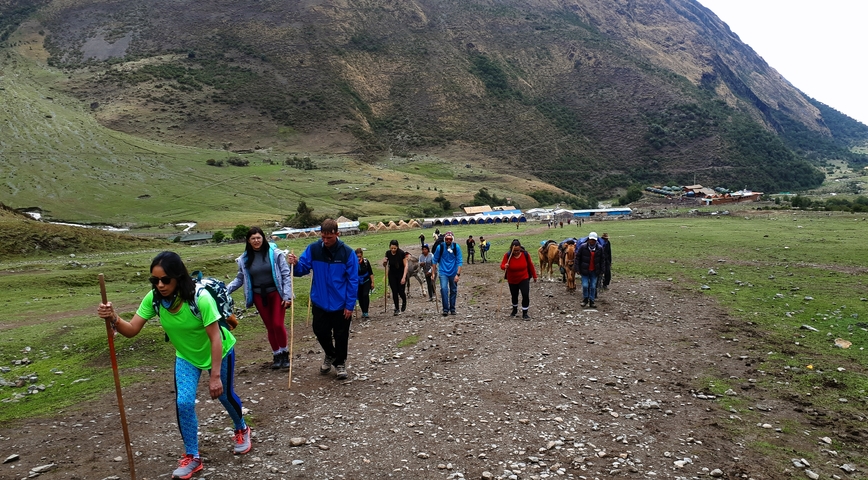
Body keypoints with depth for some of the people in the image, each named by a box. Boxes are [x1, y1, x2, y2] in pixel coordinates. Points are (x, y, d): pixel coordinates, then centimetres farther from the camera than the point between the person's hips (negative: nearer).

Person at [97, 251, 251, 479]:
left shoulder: (200, 298, -37)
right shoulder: (153, 299, -23)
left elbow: (215, 338, -32)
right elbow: (132, 330, -20)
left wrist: (215, 376, -28)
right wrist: (113, 318, -42)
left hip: (219, 352, -3)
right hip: (186, 356, 4)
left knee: (225, 395, 13)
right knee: (183, 403, -8)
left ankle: (241, 430, 44)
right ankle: (191, 457, 12)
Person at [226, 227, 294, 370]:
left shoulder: (275, 253, -9)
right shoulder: (244, 259, 1)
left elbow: (286, 274, -8)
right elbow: (240, 279, 10)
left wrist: (287, 295, -12)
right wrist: (225, 290, -4)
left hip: (276, 293, -3)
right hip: (259, 296, 3)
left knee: (278, 324, -9)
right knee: (269, 326, 10)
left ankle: (285, 354, 11)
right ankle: (277, 355, 23)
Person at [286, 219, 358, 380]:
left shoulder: (347, 253, -13)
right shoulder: (313, 249, -7)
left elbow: (353, 281, -10)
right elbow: (302, 269, -3)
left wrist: (350, 305, -12)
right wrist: (295, 264, -27)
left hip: (341, 304, -2)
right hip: (319, 302, 2)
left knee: (341, 335, 10)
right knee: (320, 332, 12)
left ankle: (340, 363, 31)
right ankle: (330, 355, 41)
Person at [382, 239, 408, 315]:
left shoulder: (402, 253, -20)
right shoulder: (388, 253, -10)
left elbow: (405, 265, -16)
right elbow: (385, 265, 2)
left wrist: (404, 277, -24)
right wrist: (384, 262, -22)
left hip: (401, 274, -3)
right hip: (392, 275, 3)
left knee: (401, 291, -4)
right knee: (394, 292, -2)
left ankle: (404, 302, 29)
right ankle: (396, 309, 10)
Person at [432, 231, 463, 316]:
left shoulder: (456, 247, -9)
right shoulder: (440, 247, -8)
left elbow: (459, 261, -7)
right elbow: (435, 260, 2)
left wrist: (458, 274, -14)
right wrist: (434, 273, 4)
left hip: (453, 272, 1)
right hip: (443, 272, -1)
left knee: (453, 290, 9)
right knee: (444, 288, -17)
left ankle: (452, 309, 24)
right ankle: (445, 309, -10)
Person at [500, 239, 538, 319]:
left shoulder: (525, 254, -15)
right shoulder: (507, 255, -18)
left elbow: (530, 265, -2)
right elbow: (502, 265, -20)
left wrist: (534, 276, 7)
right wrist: (505, 266, -44)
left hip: (524, 279, -1)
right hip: (512, 280, 1)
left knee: (525, 295, -14)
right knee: (514, 295, 17)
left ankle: (524, 313, -2)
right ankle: (515, 310, 43)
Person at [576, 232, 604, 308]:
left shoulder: (599, 248, 0)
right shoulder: (582, 247, -7)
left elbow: (601, 260, 9)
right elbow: (578, 258, -3)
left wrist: (601, 270, 6)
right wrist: (578, 269, -5)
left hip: (594, 271, 2)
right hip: (585, 270, -2)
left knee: (593, 287, 5)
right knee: (585, 285, -5)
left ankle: (591, 301, 16)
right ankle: (585, 299, 17)